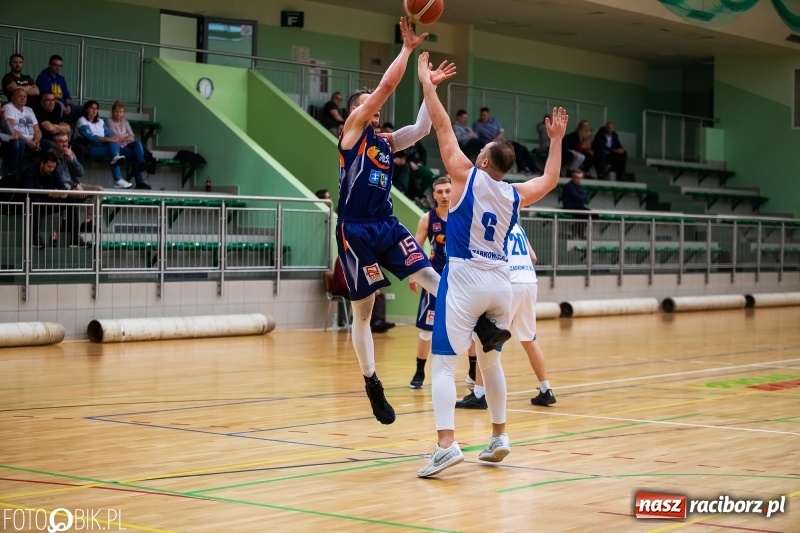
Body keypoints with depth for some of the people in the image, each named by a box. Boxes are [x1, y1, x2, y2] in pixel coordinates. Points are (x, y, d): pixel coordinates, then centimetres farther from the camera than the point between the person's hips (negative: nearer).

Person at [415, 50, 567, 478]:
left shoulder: (467, 177, -4)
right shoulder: (515, 195, 9)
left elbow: (443, 126, -1)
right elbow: (549, 181, 29)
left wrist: (426, 81, 6)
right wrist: (556, 140, 36)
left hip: (465, 278, -5)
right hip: (500, 281, 5)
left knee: (443, 362, -8)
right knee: (490, 359, 22)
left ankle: (446, 445, -22)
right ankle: (499, 437, 27)